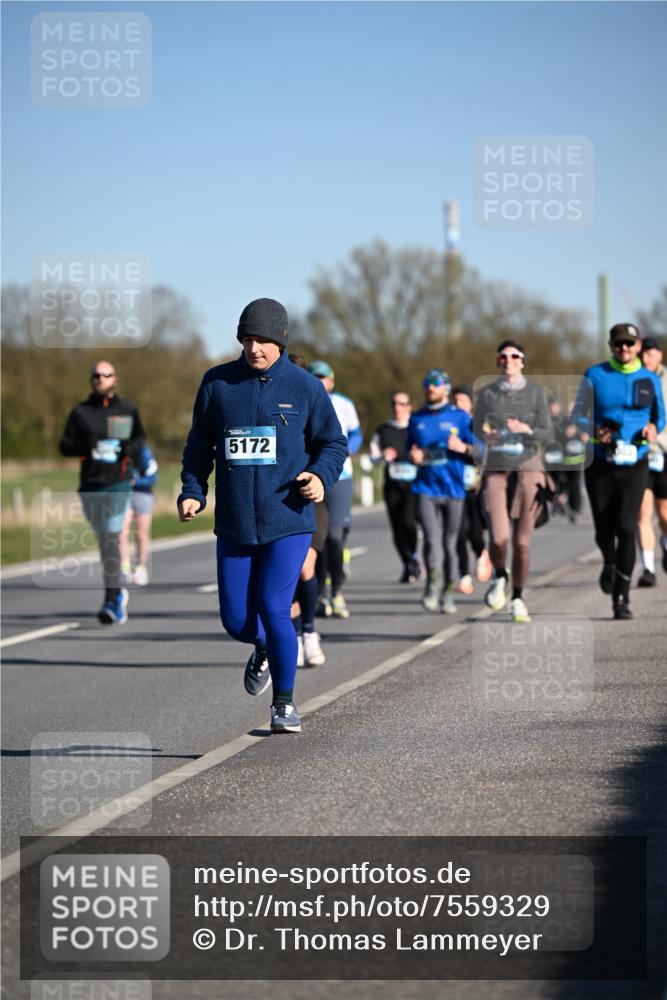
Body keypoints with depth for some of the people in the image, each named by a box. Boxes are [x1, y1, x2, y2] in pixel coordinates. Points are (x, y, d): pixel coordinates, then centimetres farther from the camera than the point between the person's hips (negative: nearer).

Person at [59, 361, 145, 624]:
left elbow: (140, 436, 19)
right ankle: (118, 592, 30)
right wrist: (86, 446, -15)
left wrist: (132, 448, -4)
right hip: (91, 486, 2)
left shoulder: (128, 410, 6)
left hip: (118, 483, -2)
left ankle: (111, 602, -14)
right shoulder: (81, 412, 5)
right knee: (104, 540, 12)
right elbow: (65, 445, 4)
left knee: (111, 539, -13)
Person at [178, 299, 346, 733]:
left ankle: (285, 704, 6)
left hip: (288, 522, -3)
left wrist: (321, 476, -13)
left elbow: (334, 442, 6)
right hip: (234, 525, 3)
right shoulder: (217, 384, 4)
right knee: (237, 620, 3)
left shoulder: (304, 387, -1)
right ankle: (264, 651, 40)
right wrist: (193, 491, -1)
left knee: (274, 611, -12)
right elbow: (199, 446, 13)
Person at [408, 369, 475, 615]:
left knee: (450, 543, 6)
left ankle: (448, 593, 19)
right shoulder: (417, 419, 11)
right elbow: (410, 449, 23)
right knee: (431, 539, -17)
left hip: (453, 488, -1)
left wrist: (463, 447, -19)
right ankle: (432, 584, 0)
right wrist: (413, 455, 0)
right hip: (425, 489, 1)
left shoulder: (461, 417, 2)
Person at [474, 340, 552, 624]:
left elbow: (547, 434, 0)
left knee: (522, 542, 0)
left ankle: (517, 598, 20)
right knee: (499, 538, -15)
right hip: (496, 472, 0)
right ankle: (500, 576, 18)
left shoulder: (535, 393, 3)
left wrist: (527, 430, -19)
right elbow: (477, 428, 14)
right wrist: (486, 435, -8)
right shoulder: (486, 393, 6)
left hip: (528, 471, 0)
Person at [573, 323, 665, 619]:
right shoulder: (594, 376, 2)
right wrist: (595, 431, -14)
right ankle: (610, 564, 40)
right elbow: (579, 416, 7)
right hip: (600, 464, 0)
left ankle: (621, 597, -7)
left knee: (626, 527, -14)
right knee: (604, 531, 3)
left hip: (634, 464, 0)